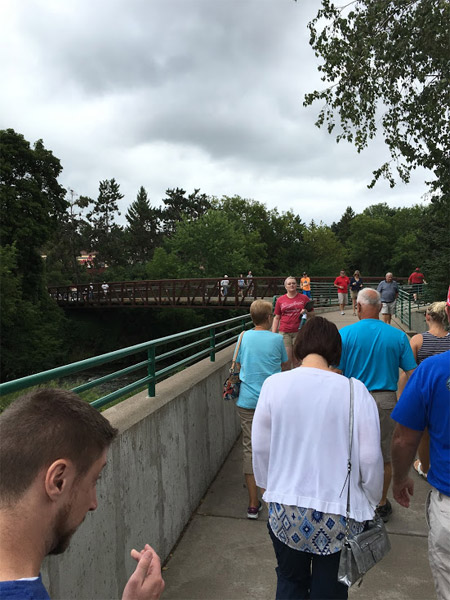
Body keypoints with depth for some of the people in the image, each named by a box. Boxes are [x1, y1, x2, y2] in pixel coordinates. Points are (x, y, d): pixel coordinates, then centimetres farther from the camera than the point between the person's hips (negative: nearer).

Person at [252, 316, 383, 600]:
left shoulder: (274, 385, -11)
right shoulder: (355, 391, -15)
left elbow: (260, 447, -2)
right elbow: (370, 459, -9)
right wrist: (372, 502, 9)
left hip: (285, 511, 1)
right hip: (339, 513, -1)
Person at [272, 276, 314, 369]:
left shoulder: (304, 298, 6)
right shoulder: (280, 300, 8)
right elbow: (277, 318, 11)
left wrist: (306, 313, -11)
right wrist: (273, 334, 6)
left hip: (299, 332, 0)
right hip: (284, 333, 0)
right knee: (286, 360, -5)